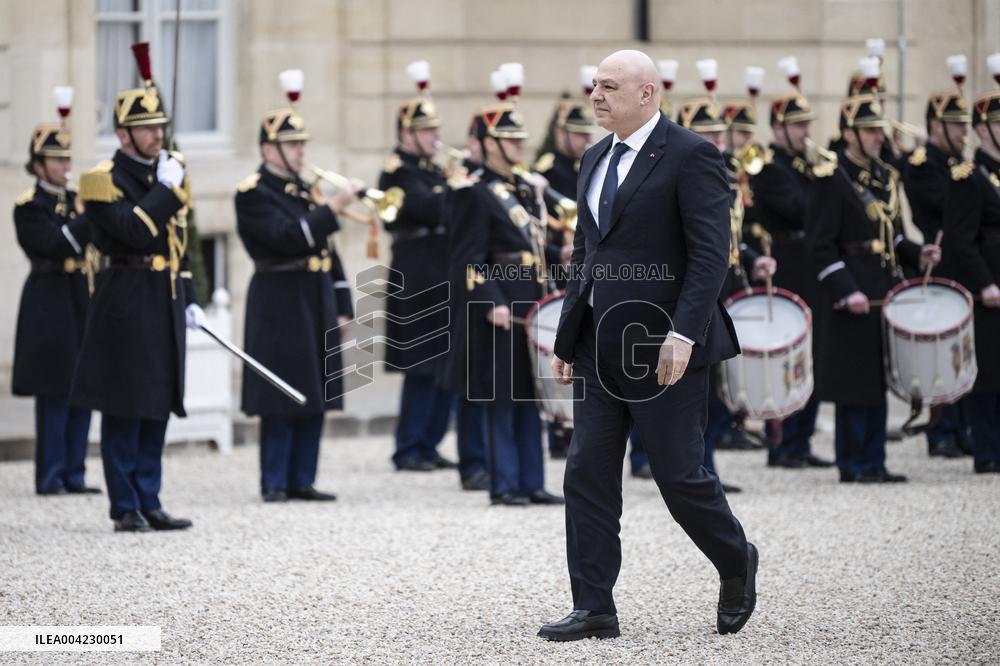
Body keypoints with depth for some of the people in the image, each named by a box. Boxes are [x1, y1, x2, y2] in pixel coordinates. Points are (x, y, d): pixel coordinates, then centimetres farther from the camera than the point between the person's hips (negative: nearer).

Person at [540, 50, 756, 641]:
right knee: (588, 475, 2)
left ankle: (737, 563, 25)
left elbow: (711, 254, -15)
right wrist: (568, 338, 16)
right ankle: (594, 609, 5)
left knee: (680, 475, -1)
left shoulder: (690, 156, -10)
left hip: (664, 347, -7)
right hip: (601, 347, 7)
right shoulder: (596, 160, 15)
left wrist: (682, 333, -24)